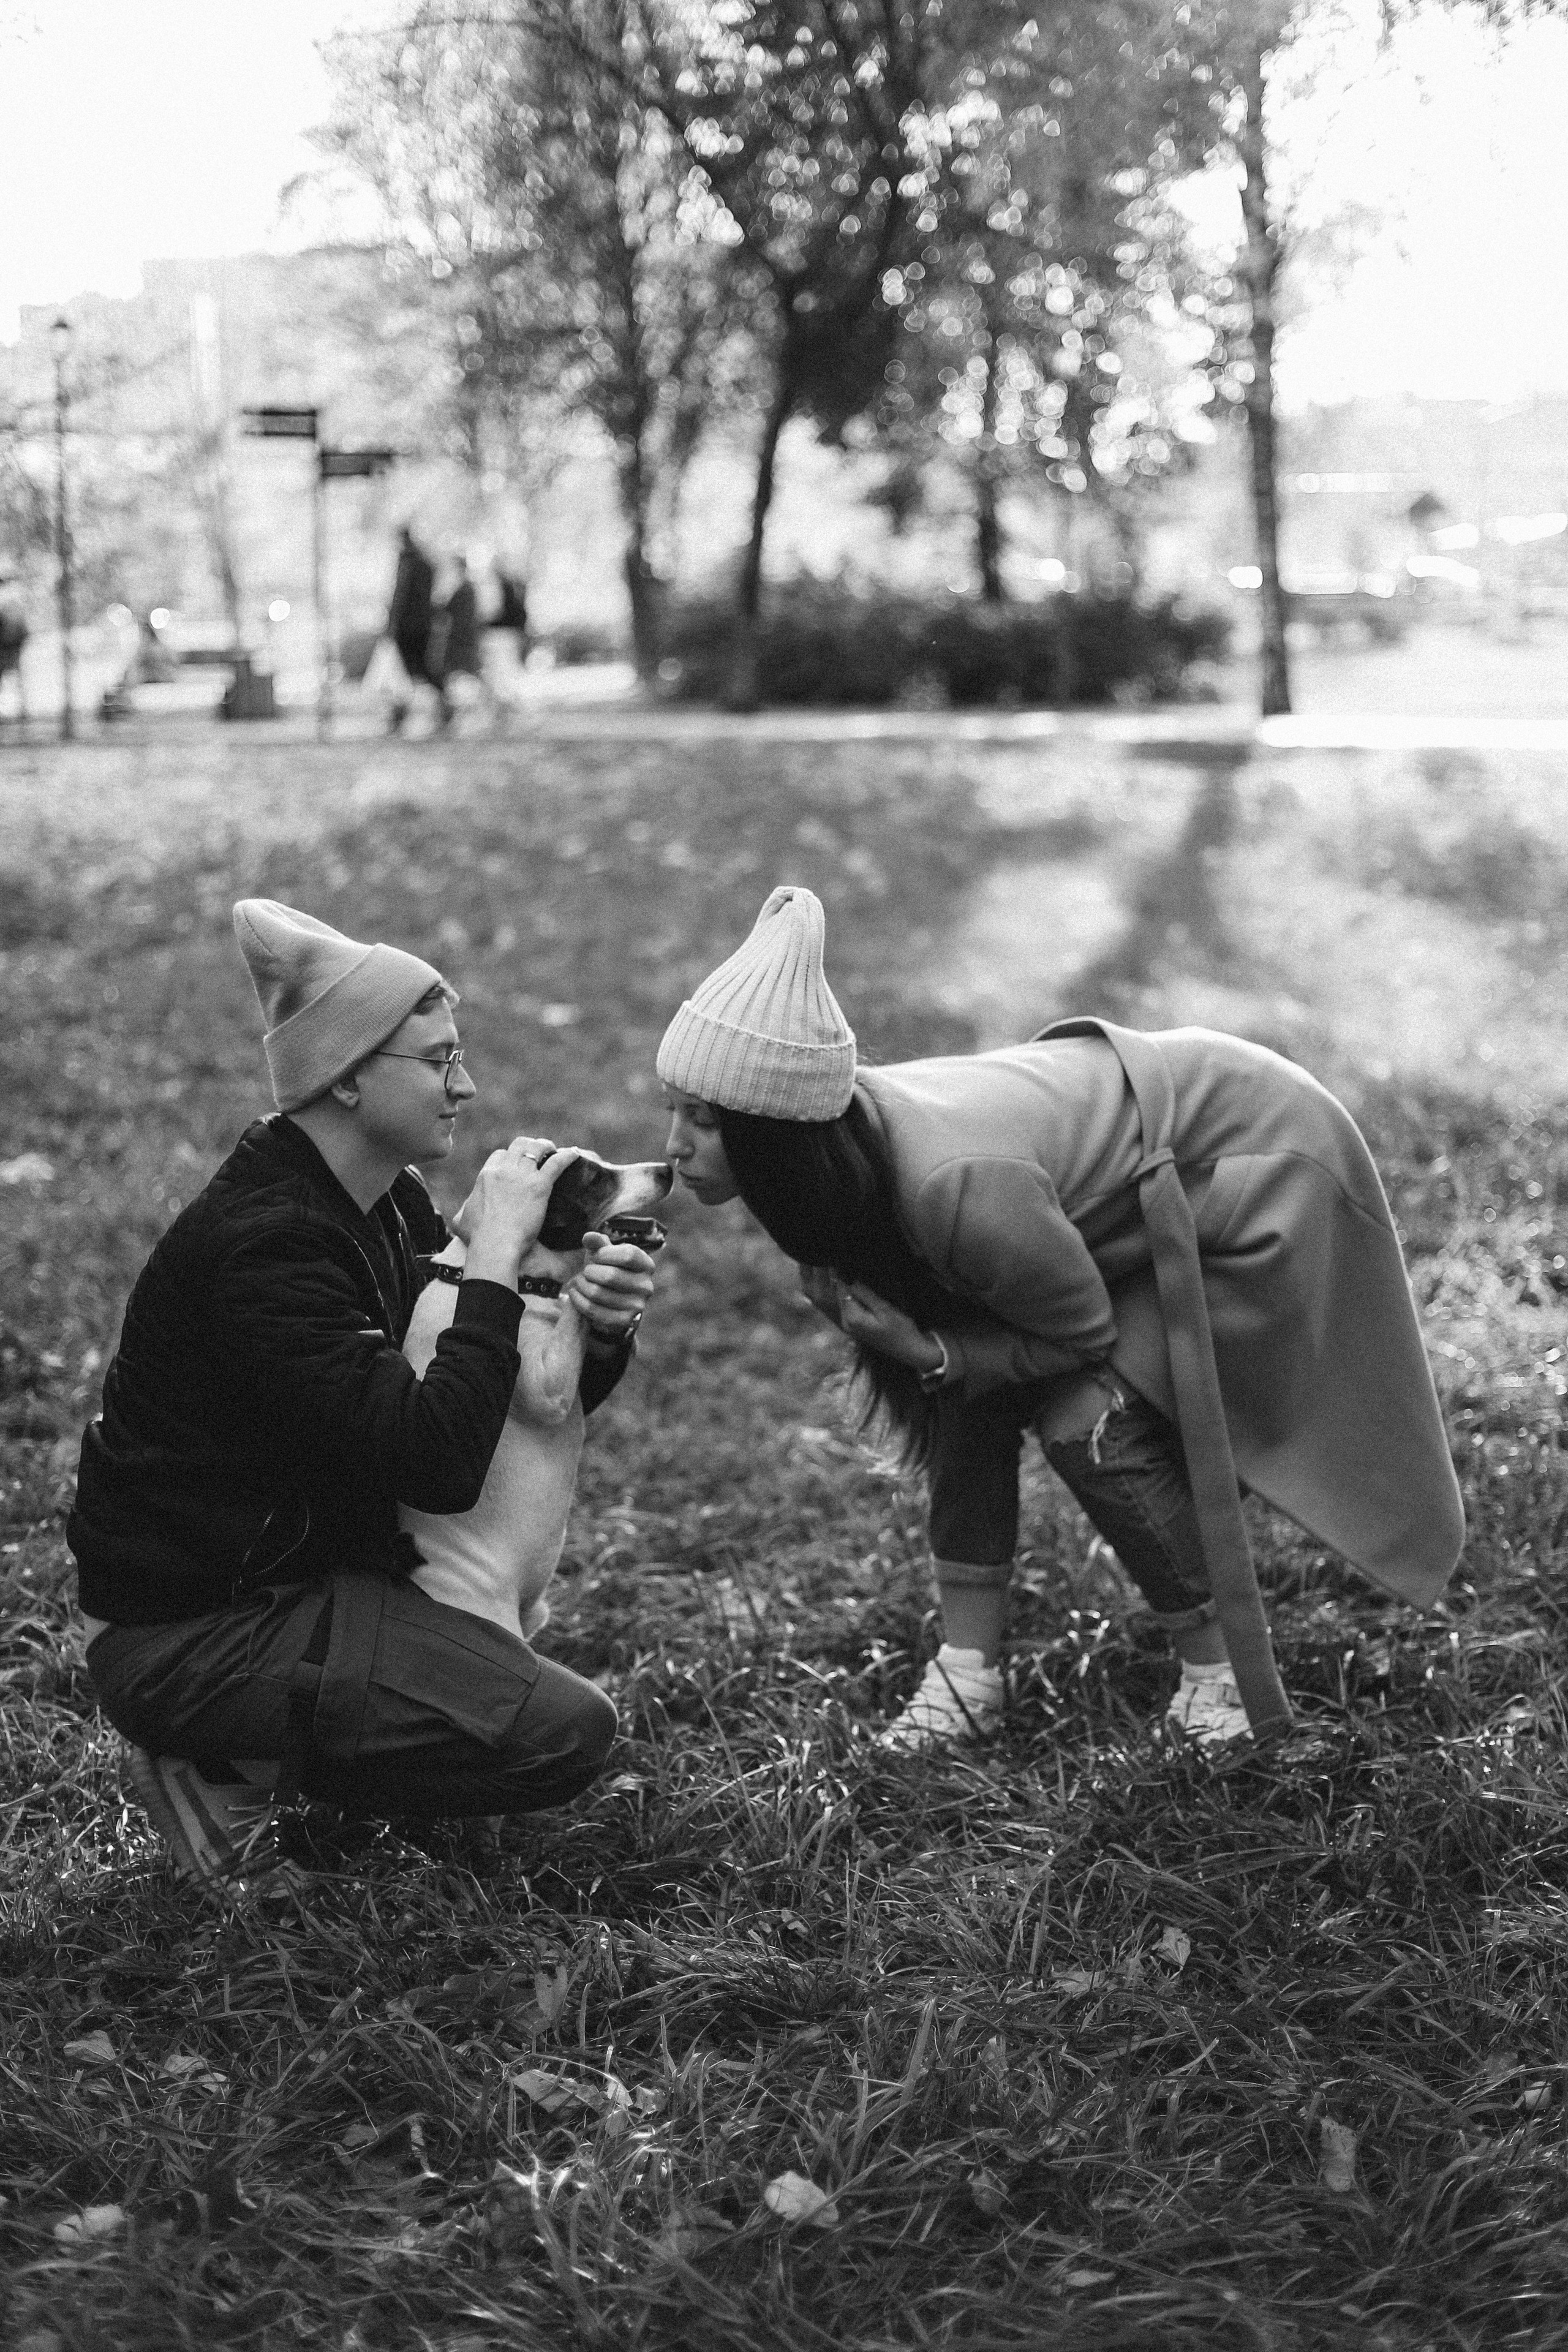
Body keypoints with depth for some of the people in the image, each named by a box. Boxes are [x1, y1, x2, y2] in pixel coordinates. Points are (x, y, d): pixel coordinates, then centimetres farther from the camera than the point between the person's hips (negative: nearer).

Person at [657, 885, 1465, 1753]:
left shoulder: (961, 1192, -39)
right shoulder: (846, 1131, -16)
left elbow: (1087, 1332, -21)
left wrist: (932, 1353, -28)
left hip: (1270, 1167, -8)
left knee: (1090, 1420, -16)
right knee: (970, 1387, -6)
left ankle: (1226, 1671, 3)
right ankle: (970, 1673, 2)